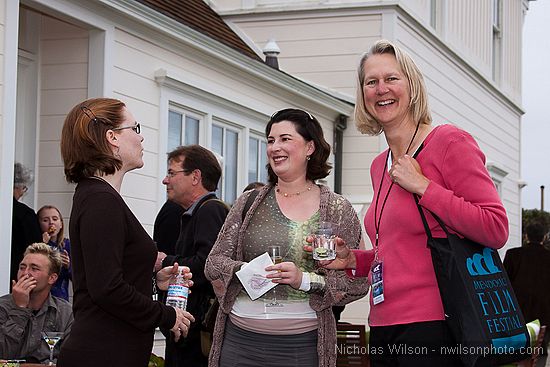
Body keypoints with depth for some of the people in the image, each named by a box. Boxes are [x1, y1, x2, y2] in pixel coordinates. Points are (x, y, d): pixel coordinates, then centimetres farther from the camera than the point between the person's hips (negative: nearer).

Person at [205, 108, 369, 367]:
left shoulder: (337, 209, 1)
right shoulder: (249, 202, 9)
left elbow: (356, 283, -2)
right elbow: (213, 263, 8)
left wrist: (305, 280, -16)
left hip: (303, 343, -2)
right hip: (239, 338, 2)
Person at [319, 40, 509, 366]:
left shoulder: (449, 142, -7)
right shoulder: (380, 166, 16)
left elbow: (496, 230, -14)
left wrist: (422, 186, -14)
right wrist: (353, 259, 8)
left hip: (432, 325, -8)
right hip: (384, 329, 8)